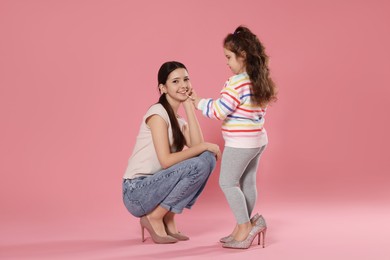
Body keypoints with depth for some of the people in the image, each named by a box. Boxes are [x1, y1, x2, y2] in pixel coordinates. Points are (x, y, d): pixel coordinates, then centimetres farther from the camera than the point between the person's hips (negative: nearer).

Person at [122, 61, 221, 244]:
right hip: (138, 192, -8)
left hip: (156, 185, 8)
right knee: (198, 165, -23)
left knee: (208, 159, -4)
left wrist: (189, 105, -3)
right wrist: (204, 146, -15)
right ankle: (154, 217, -7)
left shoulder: (179, 119, 13)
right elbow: (166, 160, -21)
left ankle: (167, 218, 4)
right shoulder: (158, 112, -13)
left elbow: (196, 145, -7)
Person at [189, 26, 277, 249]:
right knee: (247, 183, 13)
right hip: (258, 140, 9)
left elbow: (218, 111, -21)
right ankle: (244, 229, 20)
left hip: (240, 143, -9)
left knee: (227, 182, 0)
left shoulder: (237, 83, -20)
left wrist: (199, 102, -5)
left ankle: (245, 227, -1)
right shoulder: (260, 80, 8)